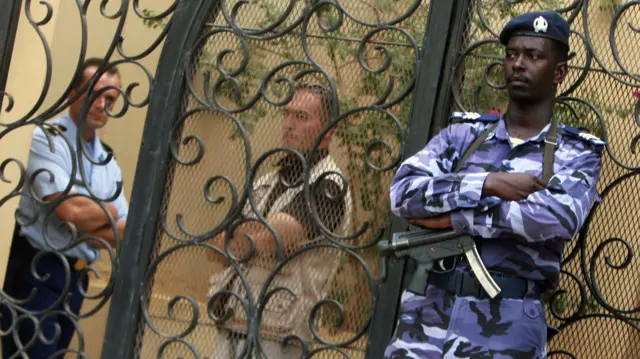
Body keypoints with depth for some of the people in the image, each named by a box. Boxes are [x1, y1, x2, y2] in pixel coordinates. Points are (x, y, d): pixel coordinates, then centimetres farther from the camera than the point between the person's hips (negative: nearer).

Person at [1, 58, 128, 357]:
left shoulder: (108, 161, 13)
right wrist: (109, 212, -2)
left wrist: (86, 219, -10)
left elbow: (125, 232, 7)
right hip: (35, 272, -7)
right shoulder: (46, 139, -9)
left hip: (76, 279, 7)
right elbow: (71, 210, -22)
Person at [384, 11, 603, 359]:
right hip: (428, 316, 2)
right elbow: (403, 191, -3)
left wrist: (452, 216, -11)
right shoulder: (463, 134, 11)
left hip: (506, 328, -2)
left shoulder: (577, 155, 4)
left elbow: (558, 218, -16)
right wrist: (488, 184, -14)